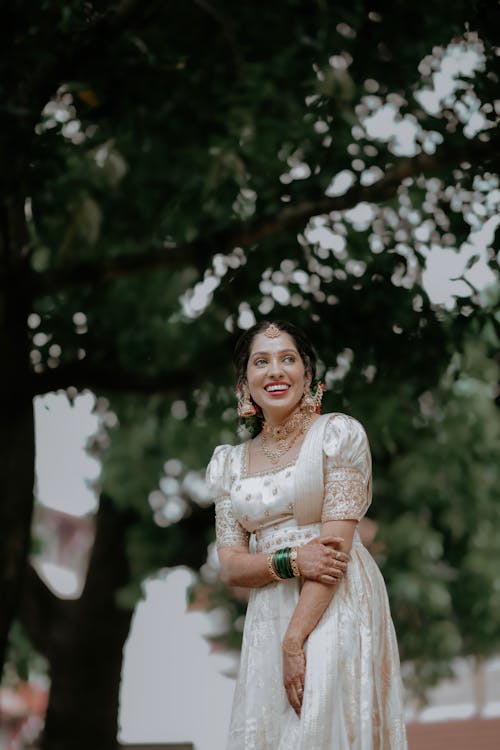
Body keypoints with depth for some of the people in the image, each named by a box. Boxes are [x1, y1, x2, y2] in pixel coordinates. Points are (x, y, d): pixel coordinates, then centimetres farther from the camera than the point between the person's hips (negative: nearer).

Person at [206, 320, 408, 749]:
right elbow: (230, 565, 7)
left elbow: (337, 545, -10)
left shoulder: (337, 434, -3)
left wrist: (295, 639, -17)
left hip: (337, 613, -4)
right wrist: (290, 561, -14)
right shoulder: (230, 463, 12)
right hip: (267, 616, 4)